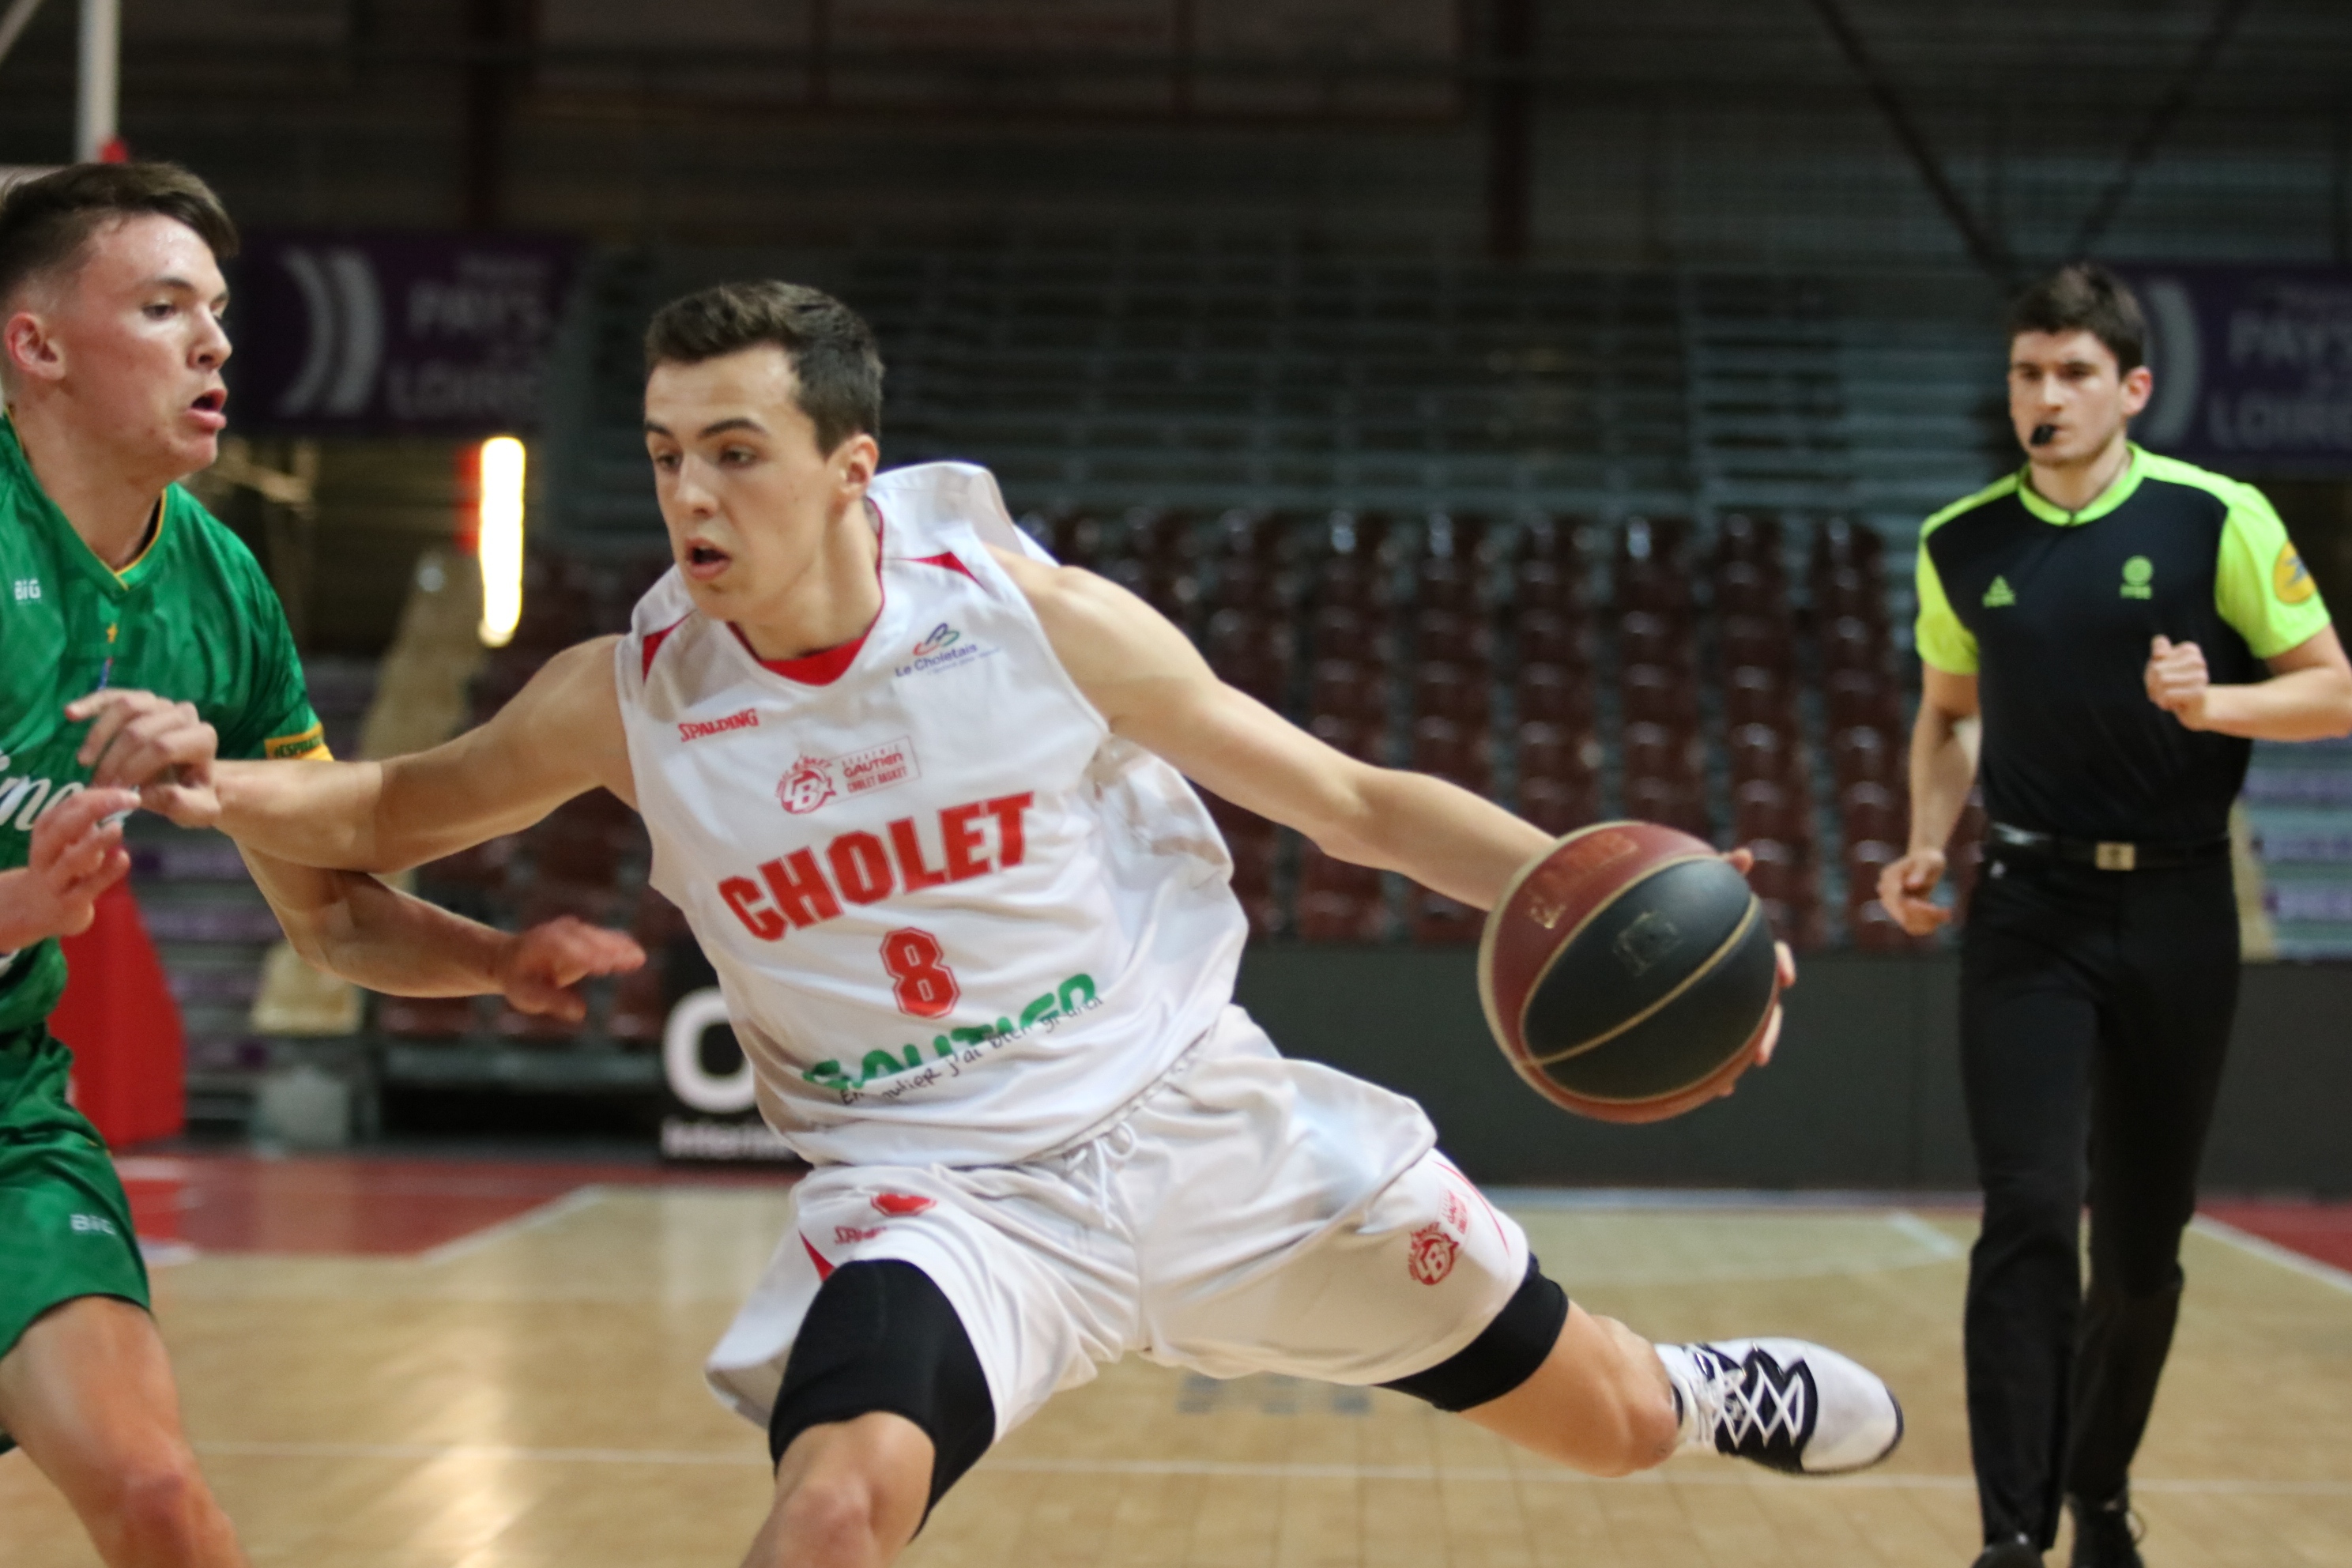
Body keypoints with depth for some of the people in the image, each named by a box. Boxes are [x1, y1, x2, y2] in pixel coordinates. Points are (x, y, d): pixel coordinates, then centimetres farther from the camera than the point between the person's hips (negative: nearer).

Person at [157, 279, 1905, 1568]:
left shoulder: (1038, 617, -13)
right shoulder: (629, 701, -9)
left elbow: (1357, 803, -6)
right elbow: (380, 814, 5)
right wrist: (201, 781, -16)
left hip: (1199, 1116, 1)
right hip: (939, 1193, 0)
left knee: (1610, 1423, 12)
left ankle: (1699, 1390, 50)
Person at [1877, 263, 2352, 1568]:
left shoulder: (2217, 519, -6)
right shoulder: (1961, 547, 3)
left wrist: (2215, 702, -22)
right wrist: (1928, 844, 1)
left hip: (2174, 912, 0)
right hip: (2029, 912, 1)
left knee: (2143, 1240, 8)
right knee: (2028, 1214, -14)